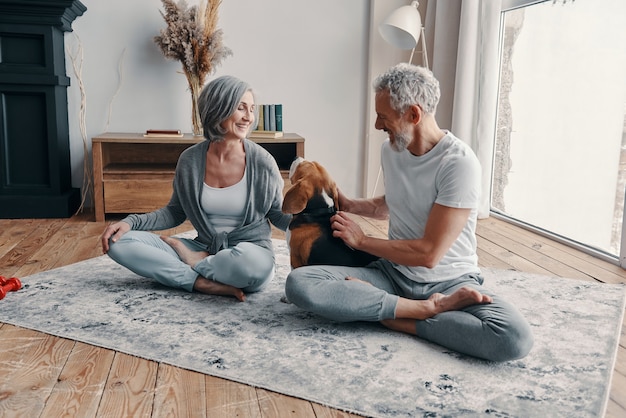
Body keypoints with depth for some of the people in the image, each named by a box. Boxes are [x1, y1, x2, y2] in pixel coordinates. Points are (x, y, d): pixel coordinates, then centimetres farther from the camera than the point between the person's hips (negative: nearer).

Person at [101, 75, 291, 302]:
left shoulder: (262, 162, -9)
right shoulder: (190, 160, -2)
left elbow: (279, 215, 2)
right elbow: (175, 212, 9)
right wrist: (131, 221, -6)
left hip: (251, 251, -3)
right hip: (205, 251, 3)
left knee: (252, 264, -42)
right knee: (119, 241, -10)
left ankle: (194, 262, -8)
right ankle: (205, 283, -21)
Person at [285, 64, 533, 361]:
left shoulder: (459, 163, -18)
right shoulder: (390, 150, 4)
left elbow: (428, 253, -19)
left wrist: (361, 240, -9)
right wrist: (348, 205, 10)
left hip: (450, 279, -5)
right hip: (393, 271, 5)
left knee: (515, 339, -34)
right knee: (299, 282, -22)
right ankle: (429, 308, -15)